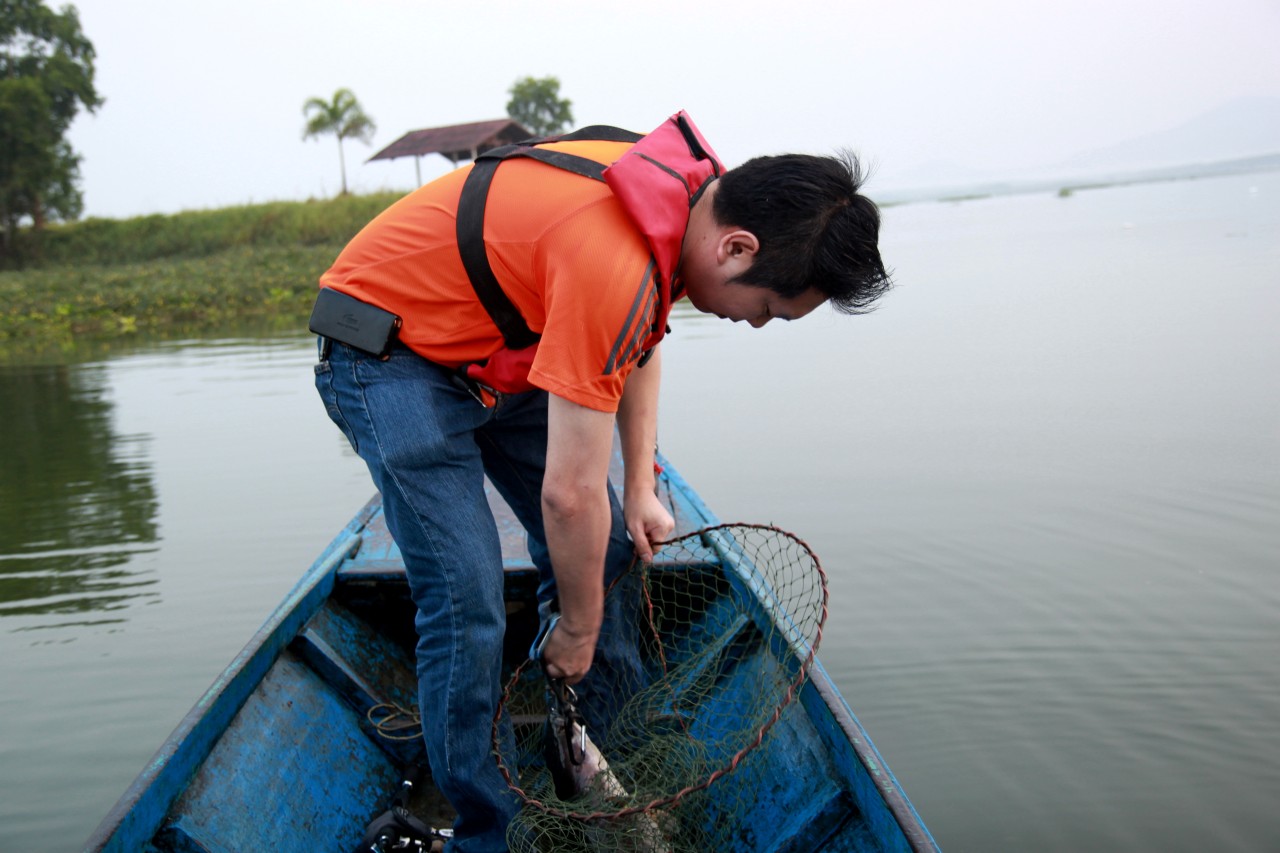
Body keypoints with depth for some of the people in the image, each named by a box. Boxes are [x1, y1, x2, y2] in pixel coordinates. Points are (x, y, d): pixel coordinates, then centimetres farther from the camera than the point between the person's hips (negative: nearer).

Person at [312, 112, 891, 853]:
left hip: (489, 345, 9)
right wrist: (578, 630, -13)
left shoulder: (689, 187, -9)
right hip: (389, 356, -9)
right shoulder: (614, 262, -37)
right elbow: (570, 492, -29)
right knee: (468, 604, -14)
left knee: (602, 547, 8)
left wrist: (641, 491, 8)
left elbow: (642, 342, 11)